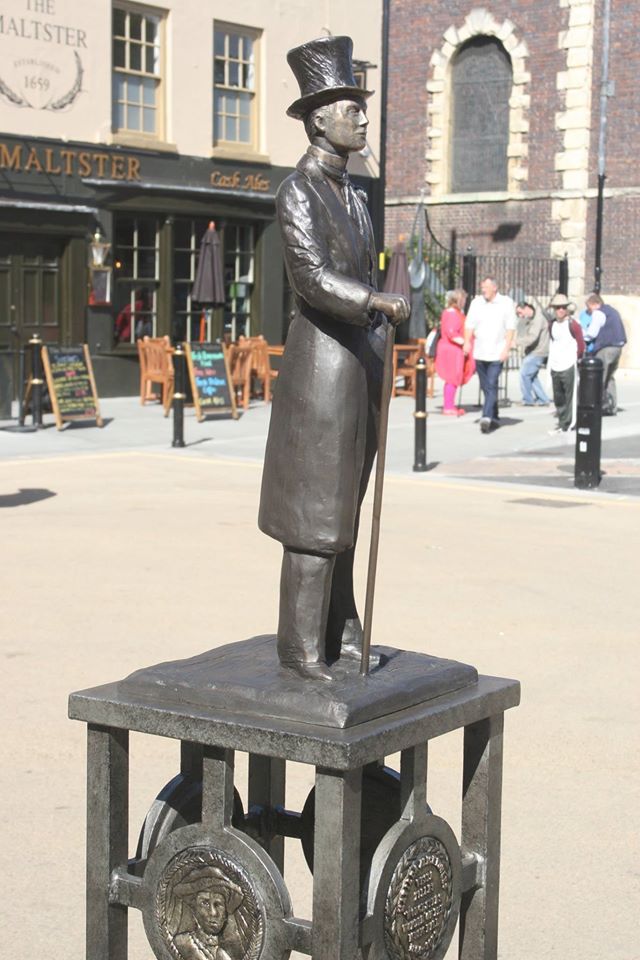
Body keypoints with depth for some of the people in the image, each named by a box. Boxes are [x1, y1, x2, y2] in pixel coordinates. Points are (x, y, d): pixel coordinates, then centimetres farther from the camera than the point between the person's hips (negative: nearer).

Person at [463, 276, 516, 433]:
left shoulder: (506, 303, 0)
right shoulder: (476, 302, 7)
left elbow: (511, 328, -2)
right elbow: (470, 324, 6)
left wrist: (506, 349, -10)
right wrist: (467, 341, -10)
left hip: (497, 353, -4)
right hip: (480, 352, 4)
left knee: (492, 386, -14)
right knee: (486, 387, 10)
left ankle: (487, 417, -21)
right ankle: (494, 418, 22)